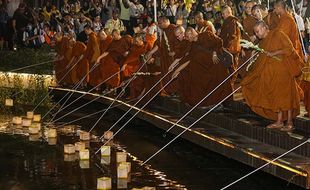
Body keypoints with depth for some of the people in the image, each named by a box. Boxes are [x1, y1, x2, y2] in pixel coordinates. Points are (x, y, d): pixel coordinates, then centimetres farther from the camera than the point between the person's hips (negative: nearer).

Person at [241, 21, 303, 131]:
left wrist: (274, 53, -20)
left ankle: (290, 123, -1)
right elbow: (262, 60, 19)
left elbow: (289, 48, -12)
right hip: (271, 72, 7)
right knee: (276, 96, 6)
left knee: (286, 95, -5)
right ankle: (279, 122, 12)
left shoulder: (278, 34, -7)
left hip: (283, 70, -7)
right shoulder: (263, 42, 15)